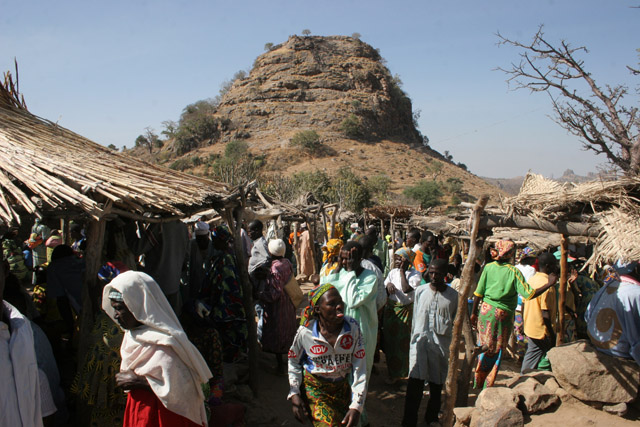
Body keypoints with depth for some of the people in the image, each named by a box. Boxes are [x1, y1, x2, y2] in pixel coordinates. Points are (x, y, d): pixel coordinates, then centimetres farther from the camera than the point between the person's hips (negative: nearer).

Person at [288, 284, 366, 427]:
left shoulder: (353, 327, -16)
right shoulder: (305, 332, -17)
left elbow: (360, 368, -12)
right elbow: (293, 361, 2)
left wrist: (356, 406, -16)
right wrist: (294, 395, -5)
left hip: (343, 387, 2)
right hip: (314, 387, -2)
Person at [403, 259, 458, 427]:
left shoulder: (453, 295, -1)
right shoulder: (420, 291, 2)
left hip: (440, 343, 0)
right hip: (420, 340, 0)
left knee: (437, 384, 10)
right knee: (415, 382, -8)